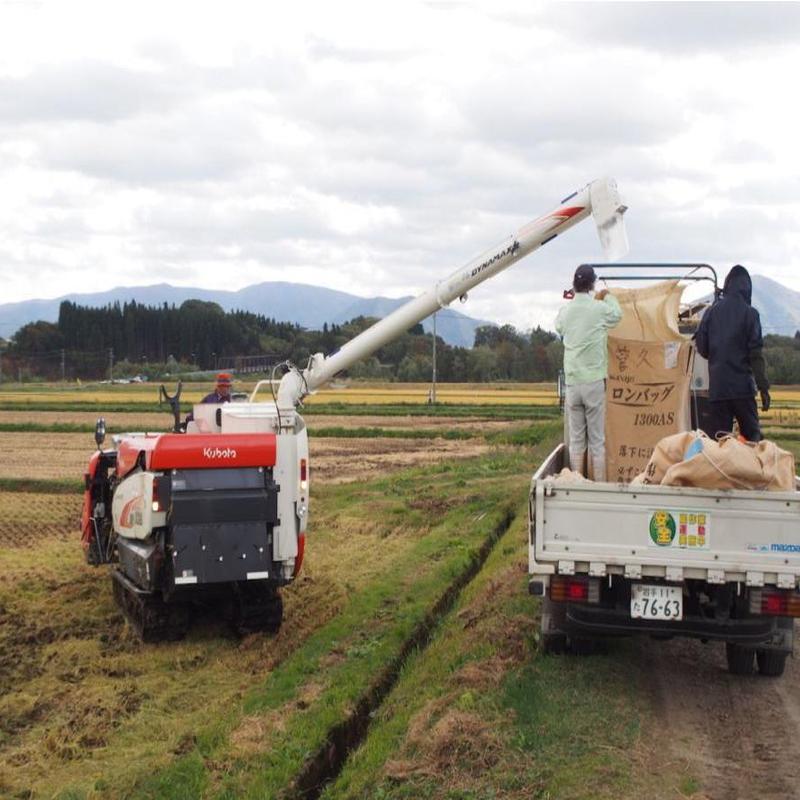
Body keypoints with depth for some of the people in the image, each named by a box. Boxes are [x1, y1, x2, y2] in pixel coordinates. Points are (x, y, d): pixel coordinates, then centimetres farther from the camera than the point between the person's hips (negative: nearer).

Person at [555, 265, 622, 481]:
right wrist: (607, 296, 32)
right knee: (597, 440, 1)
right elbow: (617, 314, 14)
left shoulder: (565, 311, 2)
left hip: (572, 381, 3)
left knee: (576, 439, 7)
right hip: (594, 382, -3)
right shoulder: (600, 309, -8)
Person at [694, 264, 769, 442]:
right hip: (742, 386, -3)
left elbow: (701, 348, 8)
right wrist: (763, 387, -6)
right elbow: (756, 354, -8)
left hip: (716, 387, 3)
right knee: (752, 435, 5)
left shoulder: (711, 311, 5)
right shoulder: (749, 313, -4)